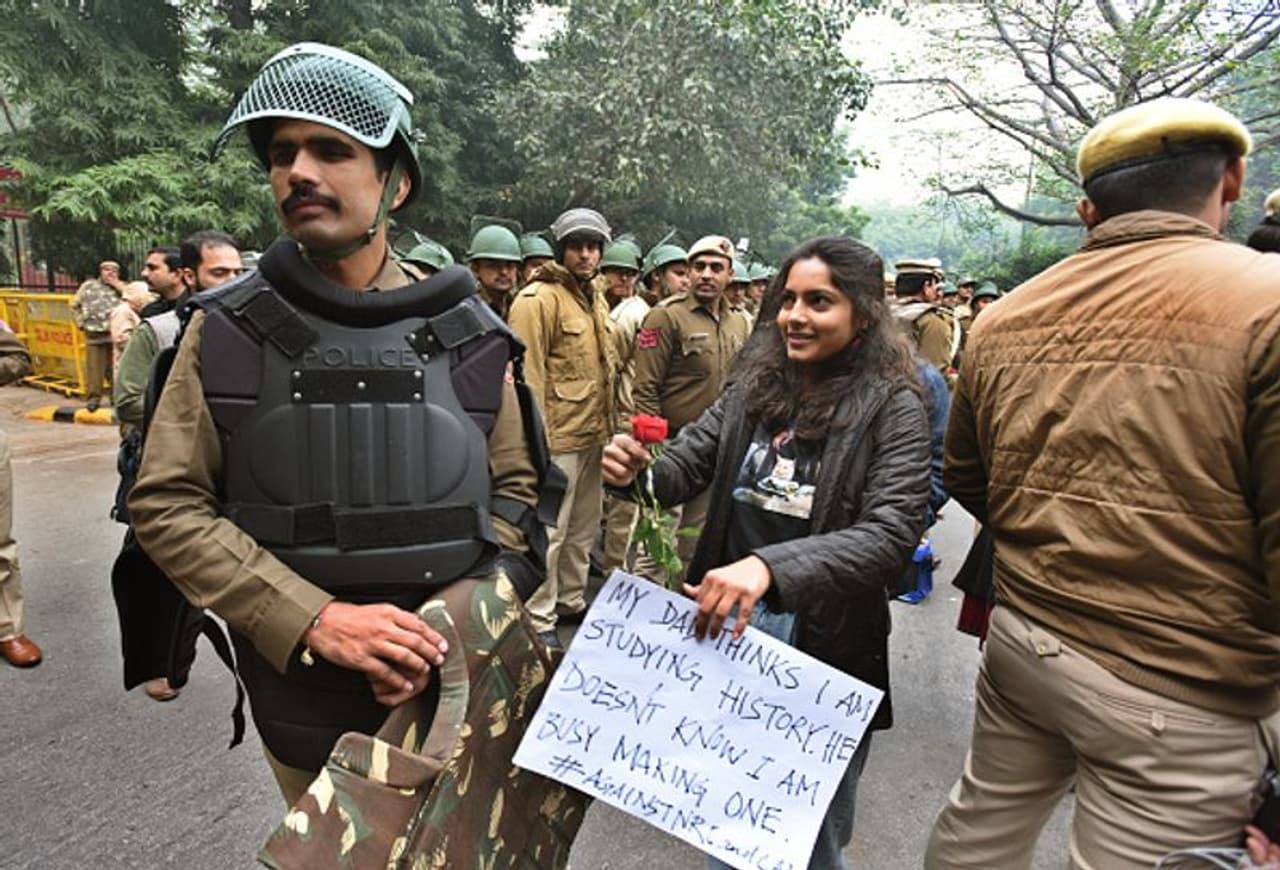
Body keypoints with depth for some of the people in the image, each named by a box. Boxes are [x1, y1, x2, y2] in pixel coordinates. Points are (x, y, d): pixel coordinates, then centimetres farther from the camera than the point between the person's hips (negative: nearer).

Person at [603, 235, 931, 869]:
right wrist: (636, 471, -25)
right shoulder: (755, 384, 0)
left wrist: (770, 567, -37)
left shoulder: (892, 407, -13)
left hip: (827, 642, -3)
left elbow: (890, 536, -23)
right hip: (727, 620, 4)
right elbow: (687, 466, -2)